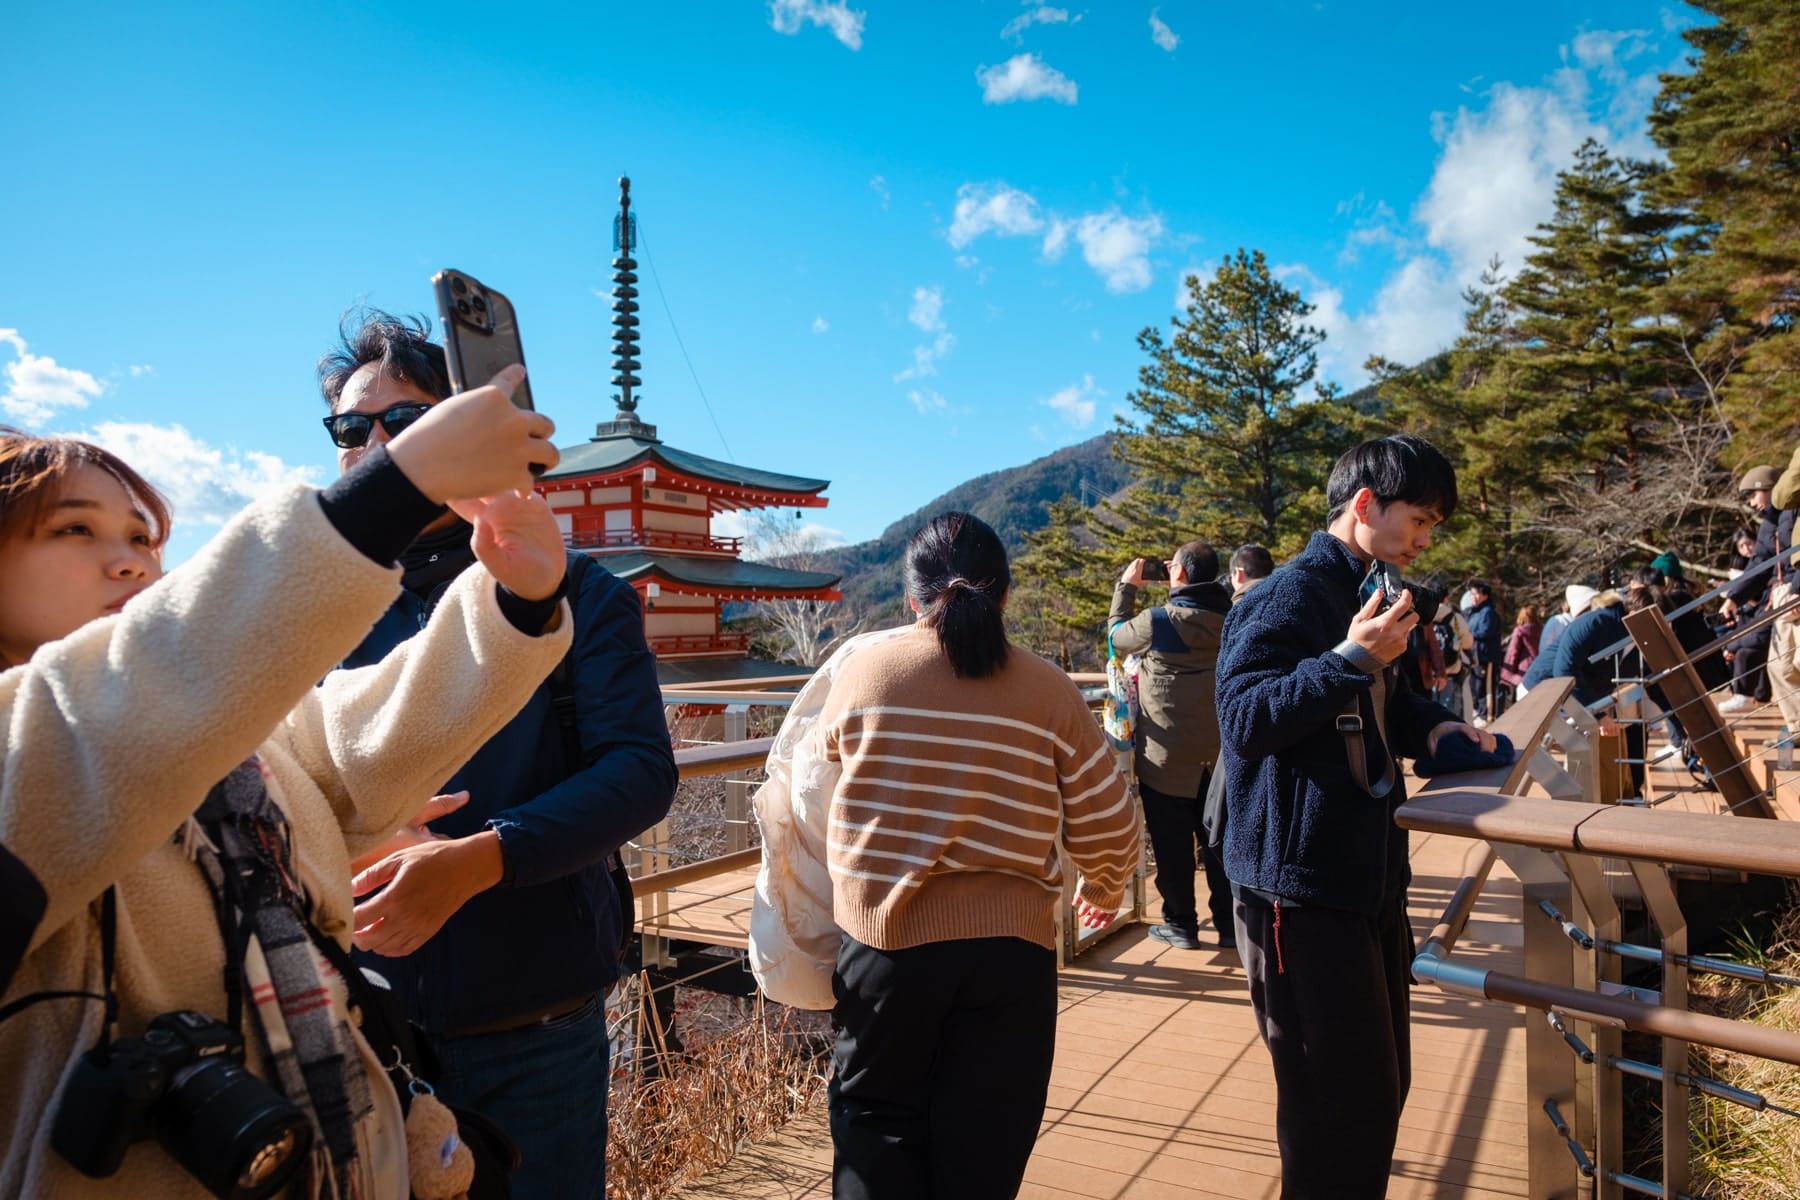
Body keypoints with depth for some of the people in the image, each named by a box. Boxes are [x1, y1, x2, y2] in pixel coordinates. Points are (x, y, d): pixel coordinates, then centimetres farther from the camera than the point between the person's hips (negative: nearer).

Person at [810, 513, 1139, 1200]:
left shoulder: (862, 672, -4)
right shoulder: (1048, 690, -5)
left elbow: (813, 797, 9)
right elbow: (1108, 829, 0)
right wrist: (1103, 891, 21)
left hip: (883, 938, 0)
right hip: (1011, 947, 1)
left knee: (877, 1120, 20)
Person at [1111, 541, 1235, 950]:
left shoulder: (1160, 621, -18)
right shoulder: (1228, 619, -3)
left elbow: (1118, 634, 1)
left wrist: (1126, 586, 12)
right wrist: (1176, 592, 15)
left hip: (1167, 759, -5)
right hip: (1219, 756, 5)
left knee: (1173, 846, 7)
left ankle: (1181, 924, 16)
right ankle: (1229, 923, 20)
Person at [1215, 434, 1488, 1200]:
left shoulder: (1366, 594, 16)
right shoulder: (1289, 598, -15)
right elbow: (1245, 721, -23)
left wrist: (1430, 726, 7)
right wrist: (1352, 658, -30)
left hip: (1368, 878, 10)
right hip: (1303, 889, -10)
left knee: (1380, 1086, 20)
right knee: (1337, 1107, -4)